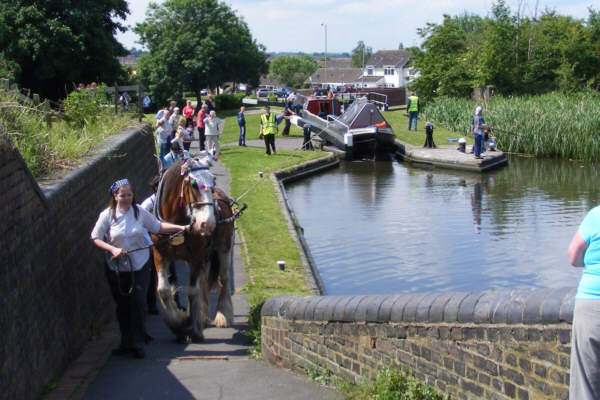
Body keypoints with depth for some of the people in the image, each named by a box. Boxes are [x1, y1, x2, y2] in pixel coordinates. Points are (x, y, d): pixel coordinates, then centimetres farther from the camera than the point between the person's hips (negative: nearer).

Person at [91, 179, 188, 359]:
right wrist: (112, 249, -16)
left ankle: (136, 343, 4)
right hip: (117, 268, 0)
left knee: (138, 303, -6)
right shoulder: (107, 215, -5)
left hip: (139, 266, 0)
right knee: (122, 306, 9)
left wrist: (179, 227, 1)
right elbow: (95, 238, -3)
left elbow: (157, 226, 10)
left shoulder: (140, 212, 0)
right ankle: (126, 342, 22)